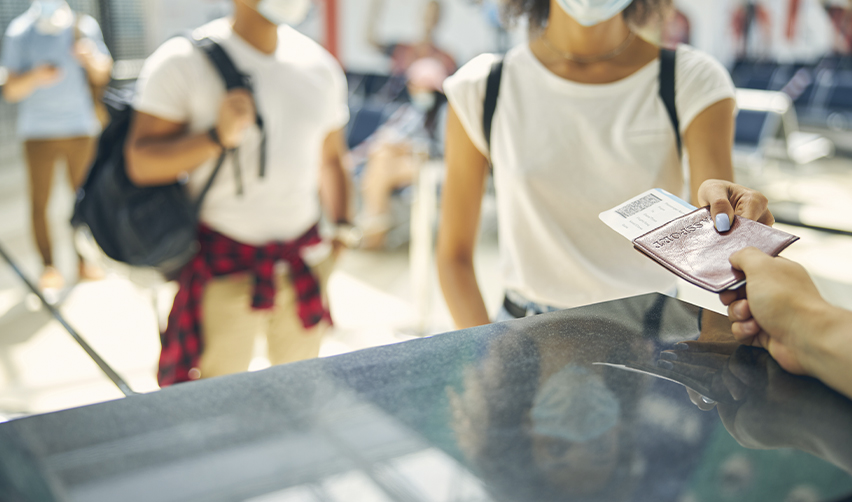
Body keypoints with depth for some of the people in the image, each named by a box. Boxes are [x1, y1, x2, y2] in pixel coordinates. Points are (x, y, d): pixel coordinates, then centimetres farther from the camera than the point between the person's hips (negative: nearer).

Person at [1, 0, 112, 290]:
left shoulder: (84, 26, 3)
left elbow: (102, 77, 4)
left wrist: (91, 59, -19)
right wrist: (35, 77, -24)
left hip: (80, 127, 1)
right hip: (38, 131, -1)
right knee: (39, 201, -2)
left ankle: (85, 261, 14)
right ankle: (48, 266, 6)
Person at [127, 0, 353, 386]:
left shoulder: (320, 66, 8)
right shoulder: (183, 61, -7)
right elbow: (141, 162, -10)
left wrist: (340, 226, 9)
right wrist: (217, 136, -23)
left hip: (304, 259, 5)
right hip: (224, 265, -4)